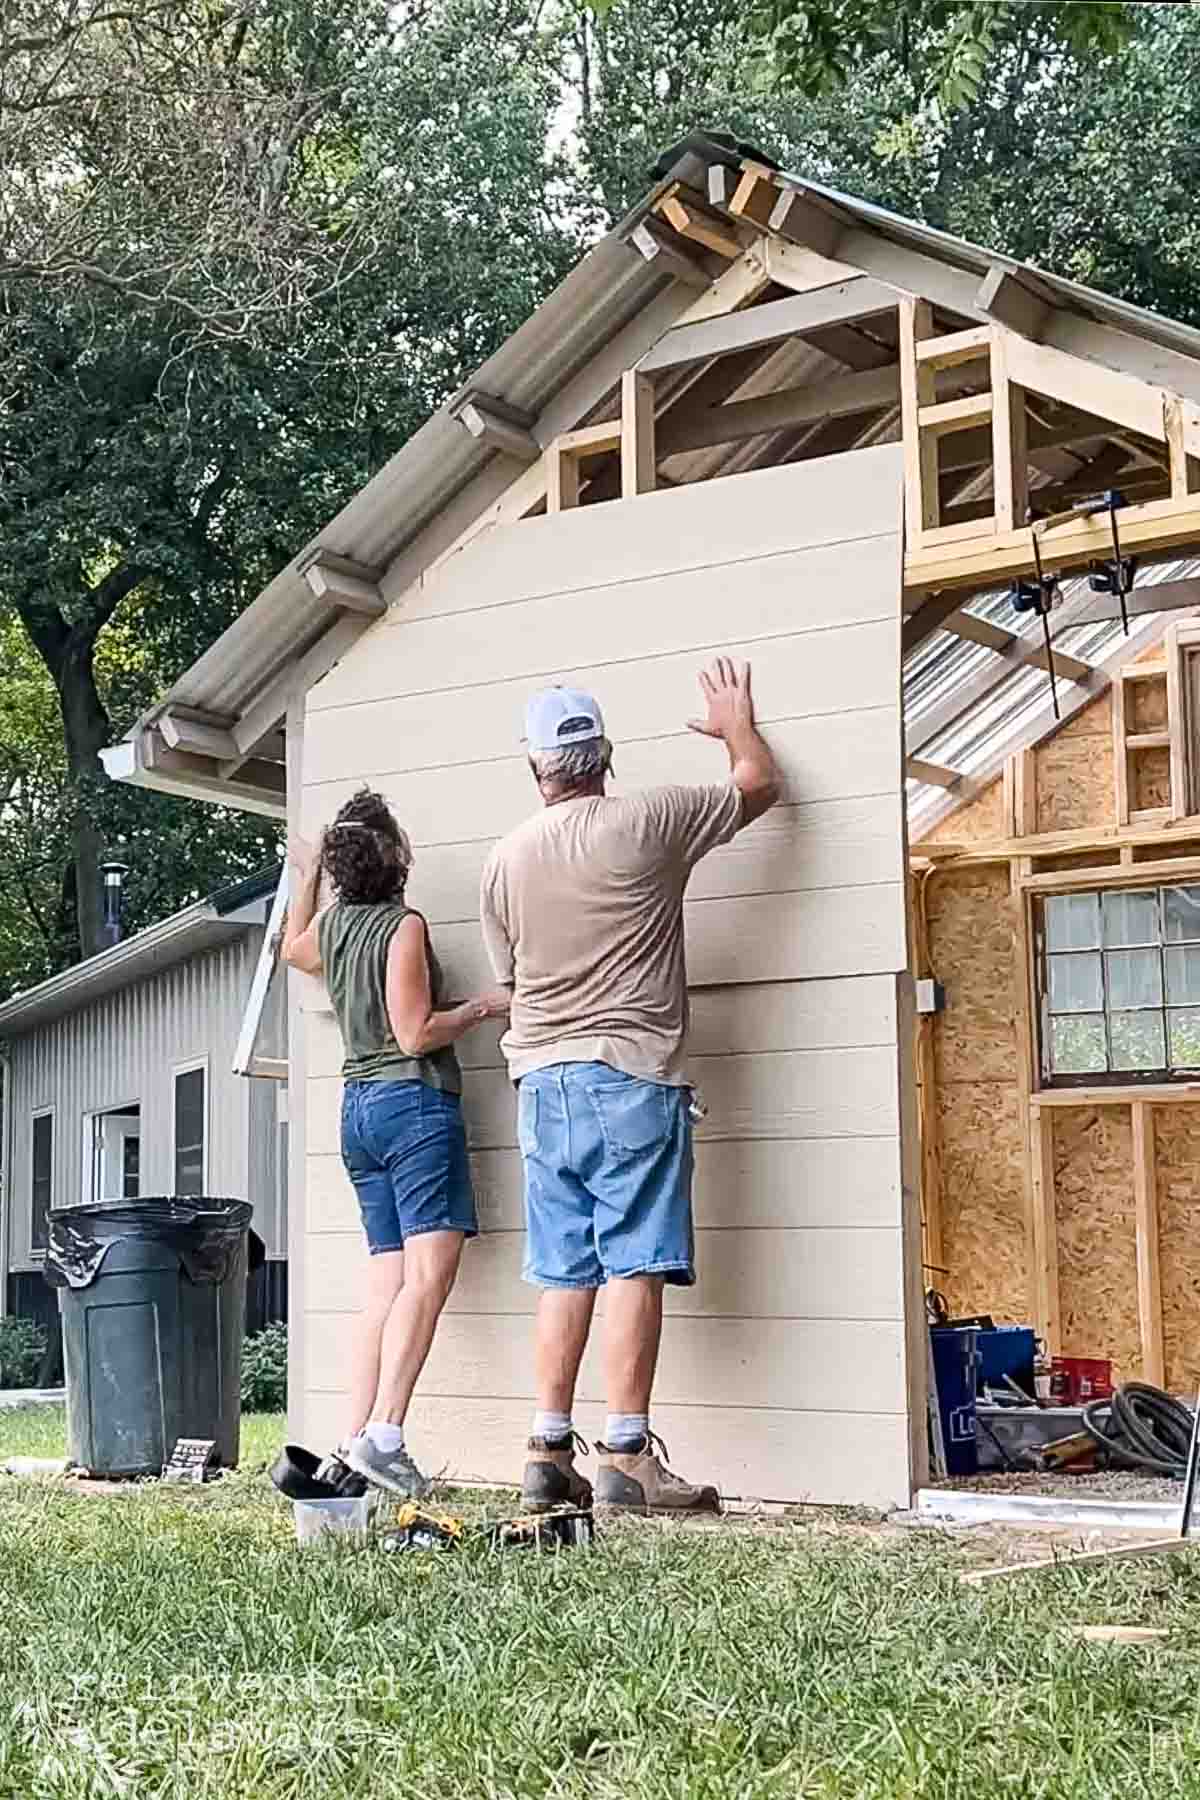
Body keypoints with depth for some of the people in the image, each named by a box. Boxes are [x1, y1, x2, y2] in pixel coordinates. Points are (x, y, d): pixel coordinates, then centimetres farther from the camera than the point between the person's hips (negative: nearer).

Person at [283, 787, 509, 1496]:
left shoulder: (331, 925, 13)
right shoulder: (404, 925, -9)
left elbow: (293, 949, 38)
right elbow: (415, 1035, -13)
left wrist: (308, 874, 49)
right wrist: (483, 1006, -1)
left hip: (359, 1106, 8)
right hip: (414, 1101, -8)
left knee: (388, 1282, 6)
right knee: (429, 1272, -15)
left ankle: (356, 1439, -1)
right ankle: (384, 1433, -26)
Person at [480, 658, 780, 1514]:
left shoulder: (506, 858, 9)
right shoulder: (645, 822, -5)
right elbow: (760, 784, 8)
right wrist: (738, 723, 27)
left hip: (543, 1081, 5)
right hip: (632, 1075, -5)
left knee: (564, 1275, 8)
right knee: (634, 1266, -5)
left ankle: (549, 1455, 9)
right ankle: (627, 1458, -7)